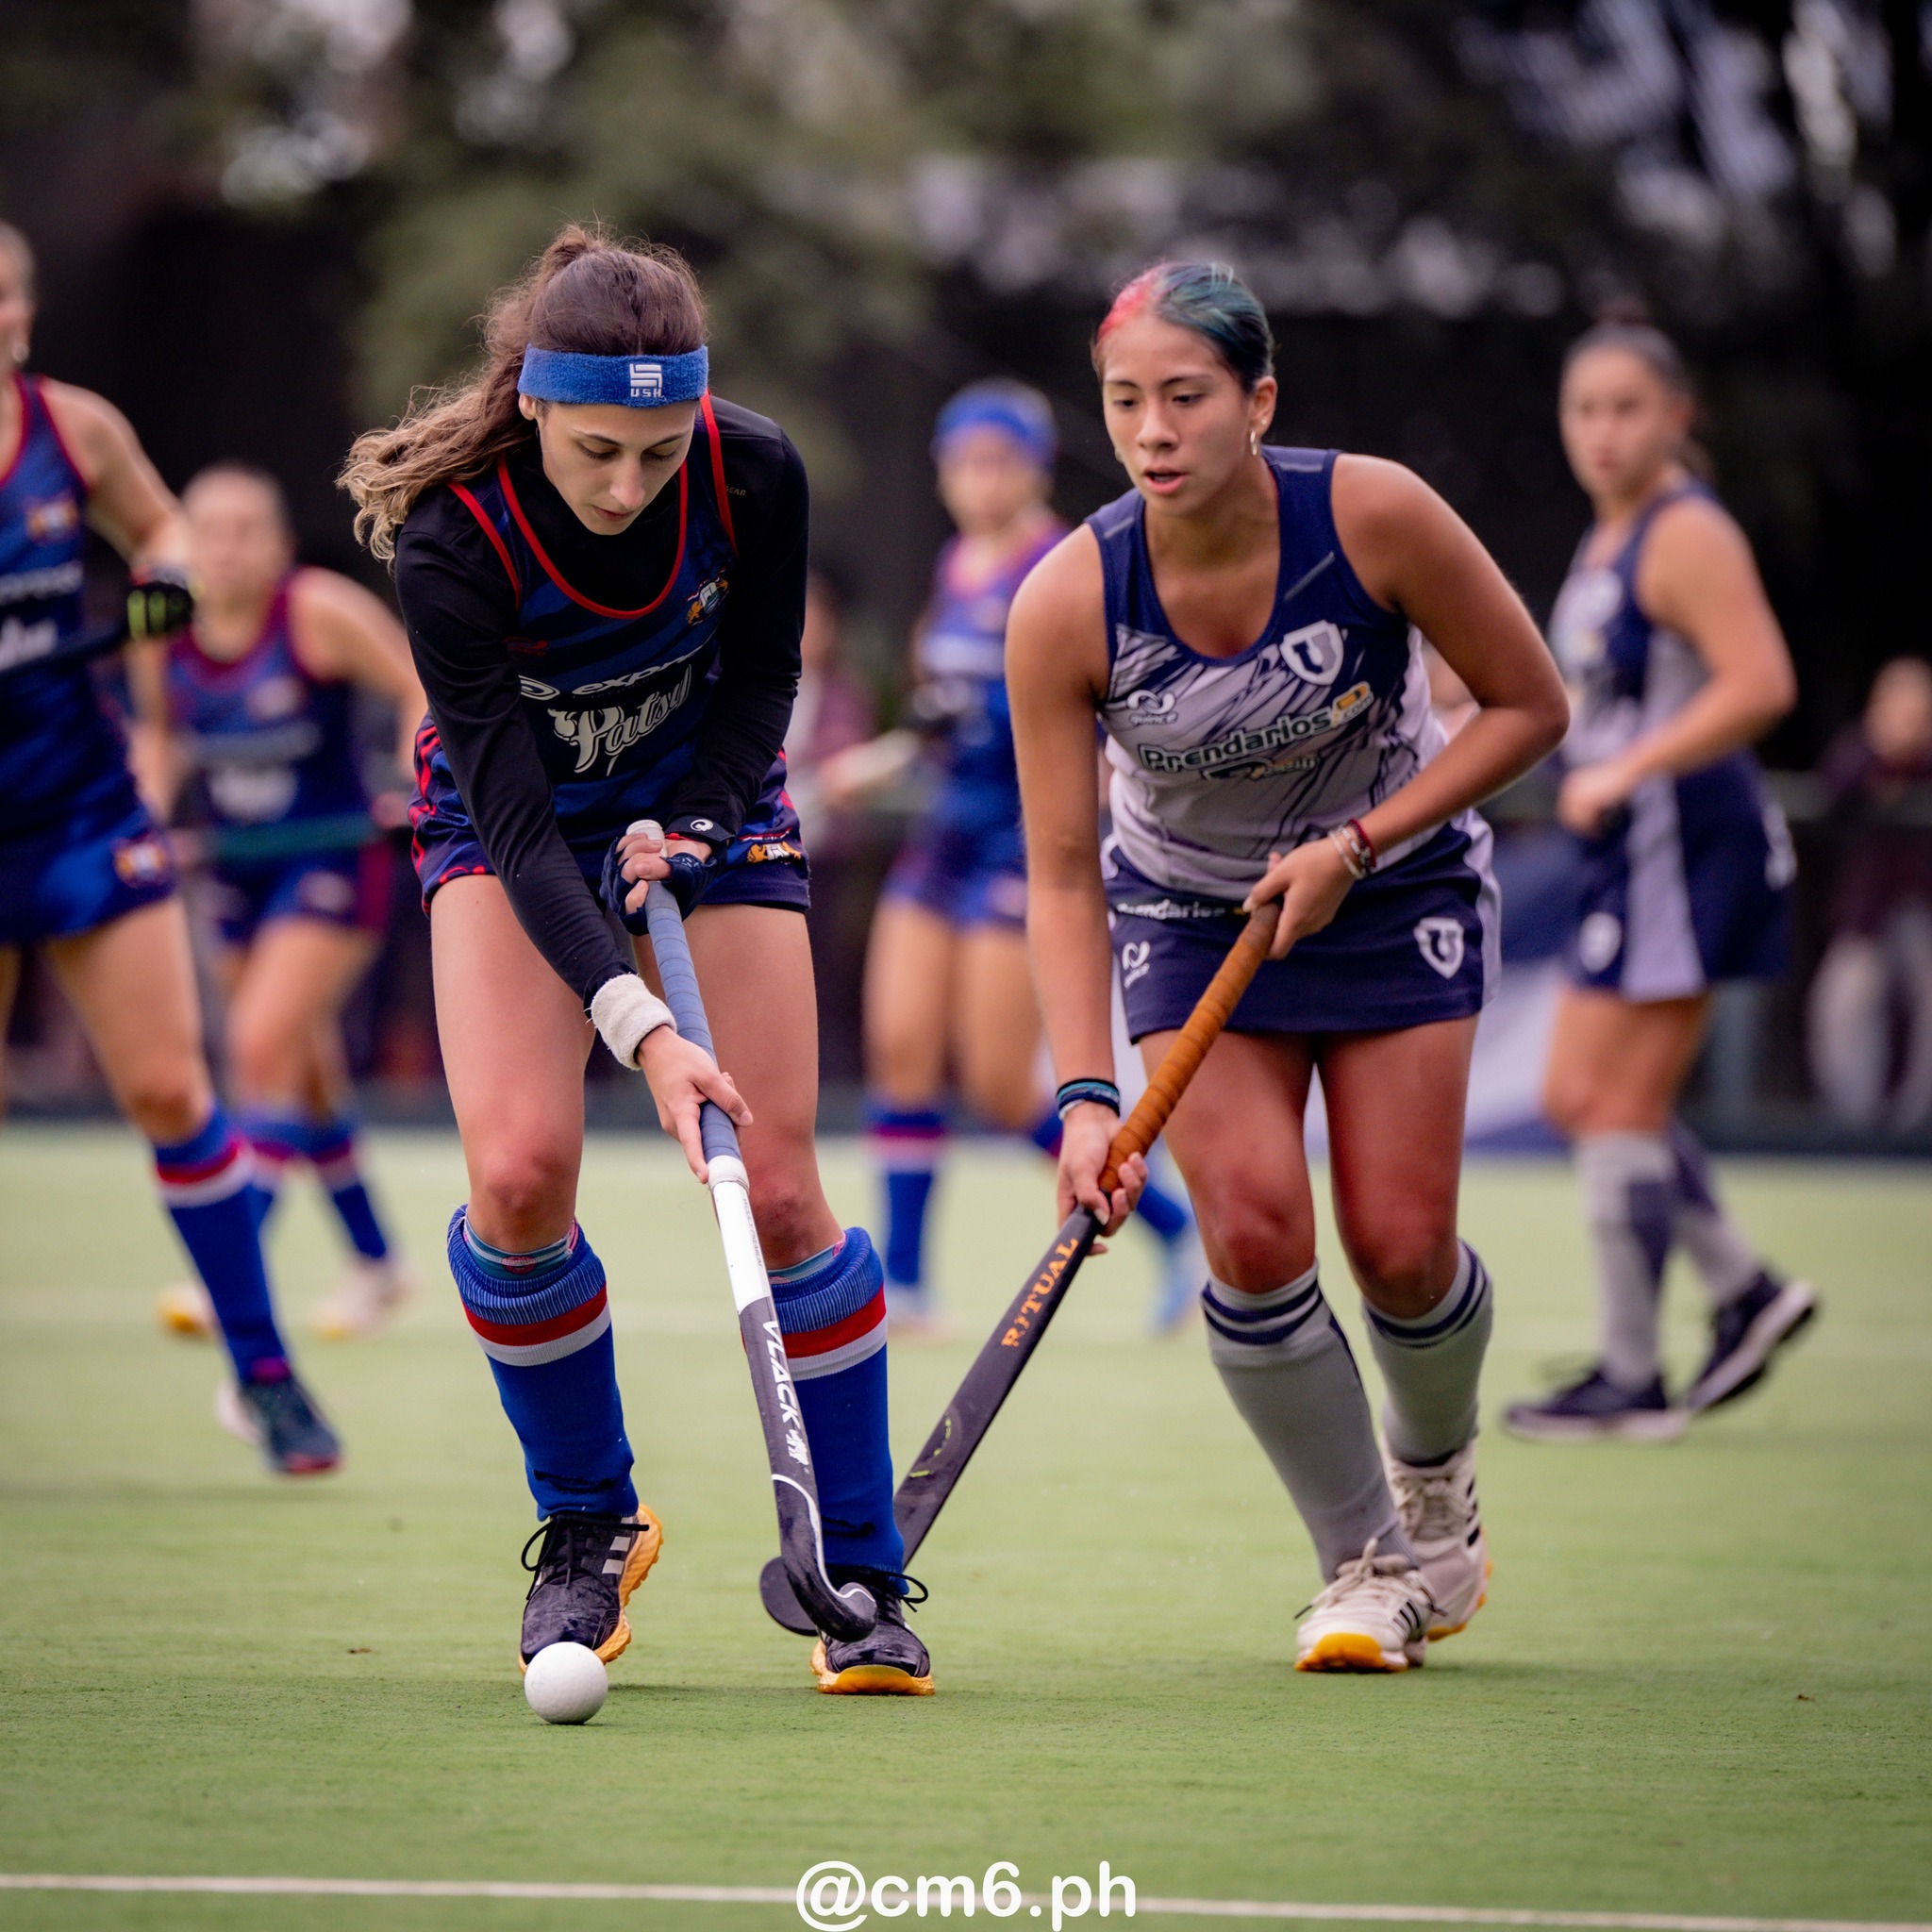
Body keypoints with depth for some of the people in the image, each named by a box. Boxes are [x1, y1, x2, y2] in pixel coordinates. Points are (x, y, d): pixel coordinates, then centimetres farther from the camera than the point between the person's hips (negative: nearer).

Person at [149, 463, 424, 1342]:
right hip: (236, 869, 6)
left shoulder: (318, 612, -17)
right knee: (307, 1078, 14)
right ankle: (376, 1263, 31)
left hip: (332, 863, -6)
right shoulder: (165, 630, -3)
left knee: (264, 1044, -21)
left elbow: (420, 686, -11)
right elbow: (161, 733, 14)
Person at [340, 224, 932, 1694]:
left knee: (778, 1186, -10)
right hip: (509, 820, -1)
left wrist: (683, 827, -21)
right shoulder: (451, 537, -32)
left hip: (706, 799, 1)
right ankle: (589, 1529, 3)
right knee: (518, 1171, -20)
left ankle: (865, 1575, 2)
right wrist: (639, 1026, -43)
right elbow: (513, 813, -33)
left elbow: (763, 676, -4)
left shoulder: (755, 478, -25)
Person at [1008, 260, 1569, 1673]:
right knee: (1253, 1234, -17)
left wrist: (1354, 846, -21)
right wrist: (1086, 1095, -29)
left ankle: (1439, 1471, 27)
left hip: (1399, 885, 0)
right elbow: (1063, 875, -19)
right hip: (1192, 909, 0)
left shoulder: (1375, 516, -26)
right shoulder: (1067, 605, -24)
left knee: (1400, 1248, -8)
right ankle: (1366, 1559, 2)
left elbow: (1529, 706, -13)